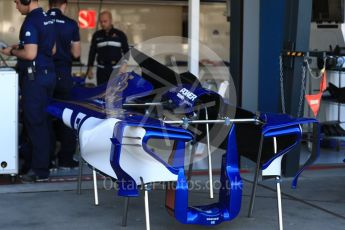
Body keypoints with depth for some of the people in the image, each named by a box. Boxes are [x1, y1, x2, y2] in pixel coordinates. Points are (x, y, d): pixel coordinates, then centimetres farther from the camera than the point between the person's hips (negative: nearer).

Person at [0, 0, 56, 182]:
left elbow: (30, 54, -23)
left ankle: (40, 170, 1)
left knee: (34, 122, -3)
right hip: (48, 73, 9)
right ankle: (44, 161, 22)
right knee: (43, 121, 14)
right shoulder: (48, 19, 12)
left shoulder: (31, 22, -17)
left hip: (34, 77, -9)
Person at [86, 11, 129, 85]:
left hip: (116, 70, -2)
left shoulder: (120, 34, 5)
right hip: (101, 70, 2)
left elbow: (126, 51, 7)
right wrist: (90, 69, 9)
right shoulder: (97, 35, 11)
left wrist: (124, 65, -7)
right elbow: (92, 53, 14)